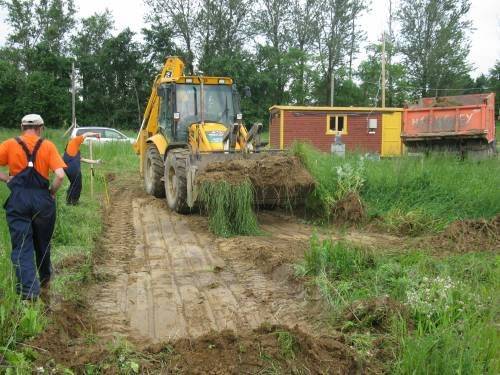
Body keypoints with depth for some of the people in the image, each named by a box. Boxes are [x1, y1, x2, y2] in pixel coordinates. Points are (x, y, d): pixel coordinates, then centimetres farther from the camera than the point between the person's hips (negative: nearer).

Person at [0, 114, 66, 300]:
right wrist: (52, 193, 3)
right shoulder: (47, 146, -1)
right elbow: (60, 175, -11)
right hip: (42, 199, 1)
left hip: (18, 199, -1)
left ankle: (29, 290, -5)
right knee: (43, 243, 20)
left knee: (22, 246, 4)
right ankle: (45, 279, 39)